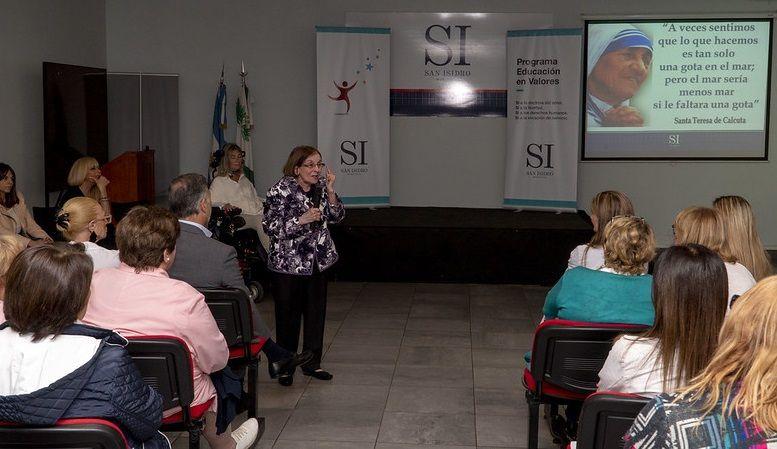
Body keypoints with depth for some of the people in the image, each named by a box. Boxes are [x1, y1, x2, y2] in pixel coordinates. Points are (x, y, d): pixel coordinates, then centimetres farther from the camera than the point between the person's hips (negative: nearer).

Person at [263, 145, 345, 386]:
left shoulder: (321, 187, 5)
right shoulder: (280, 190, -13)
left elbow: (337, 216, 6)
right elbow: (270, 226, -16)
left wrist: (330, 191, -9)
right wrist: (302, 220, -24)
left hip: (317, 262, 6)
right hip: (287, 264, -5)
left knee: (316, 311, 10)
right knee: (288, 314, 1)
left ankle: (312, 362, 23)